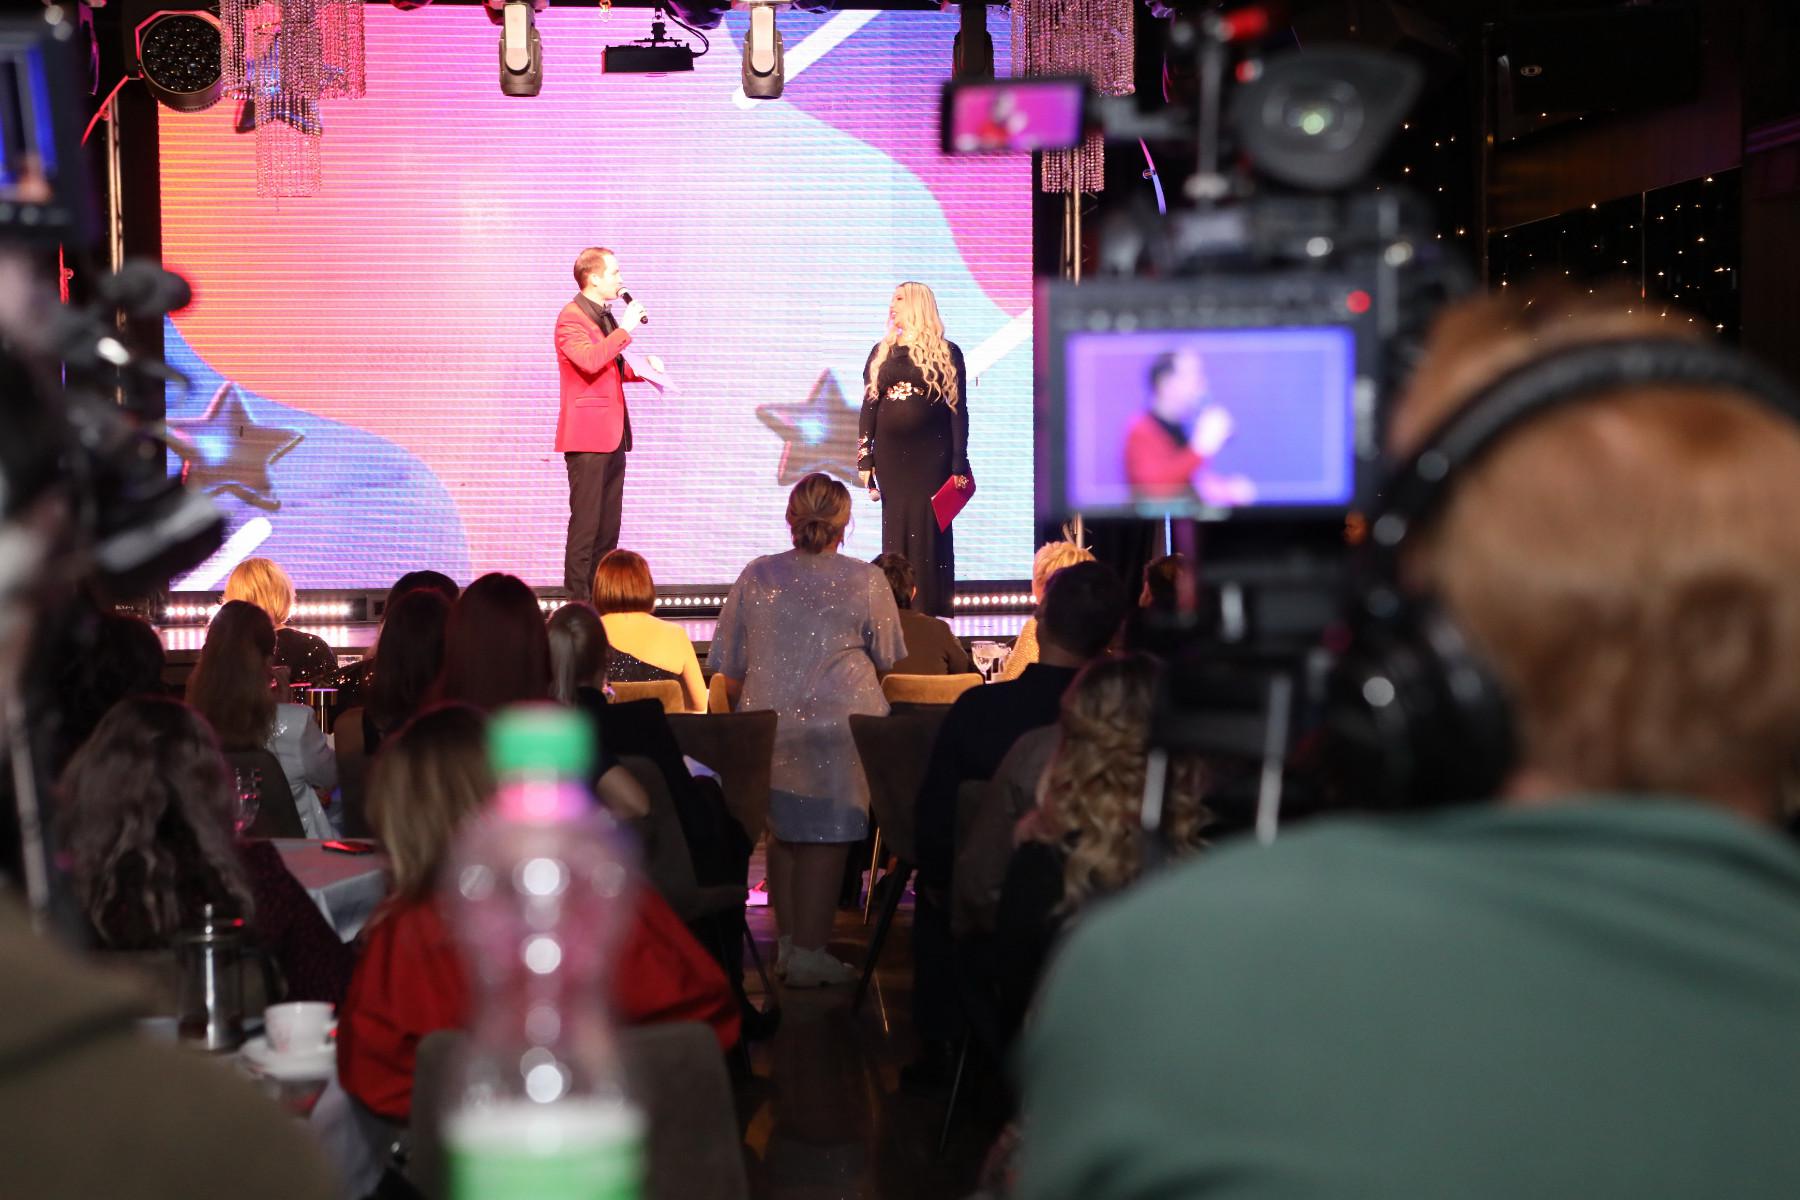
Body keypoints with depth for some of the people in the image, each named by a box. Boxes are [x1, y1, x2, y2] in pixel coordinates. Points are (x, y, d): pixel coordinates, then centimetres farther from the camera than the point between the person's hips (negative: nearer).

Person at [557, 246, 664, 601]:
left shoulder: (605, 317, 19)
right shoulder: (571, 318, -10)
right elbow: (590, 360, -27)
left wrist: (639, 369, 13)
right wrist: (625, 329, -21)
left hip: (612, 434, 9)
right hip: (587, 434, -9)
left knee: (609, 522, 9)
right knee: (585, 521, -9)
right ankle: (578, 601, -7)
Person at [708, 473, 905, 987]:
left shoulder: (756, 576, 3)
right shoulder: (866, 581, -4)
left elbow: (729, 667, 7)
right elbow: (887, 660, 7)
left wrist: (745, 713, 22)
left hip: (768, 726, 3)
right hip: (838, 726, -3)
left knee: (784, 831, 15)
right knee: (826, 837, 1)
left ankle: (787, 941, 23)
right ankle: (808, 953, 3)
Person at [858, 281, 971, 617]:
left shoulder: (947, 353, 1)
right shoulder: (881, 352, 11)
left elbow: (959, 410, -1)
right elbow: (869, 406, 10)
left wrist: (960, 465, -6)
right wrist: (864, 460, 3)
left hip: (932, 456, -3)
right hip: (891, 456, 3)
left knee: (931, 533, -3)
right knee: (895, 532, 4)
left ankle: (933, 617, 2)